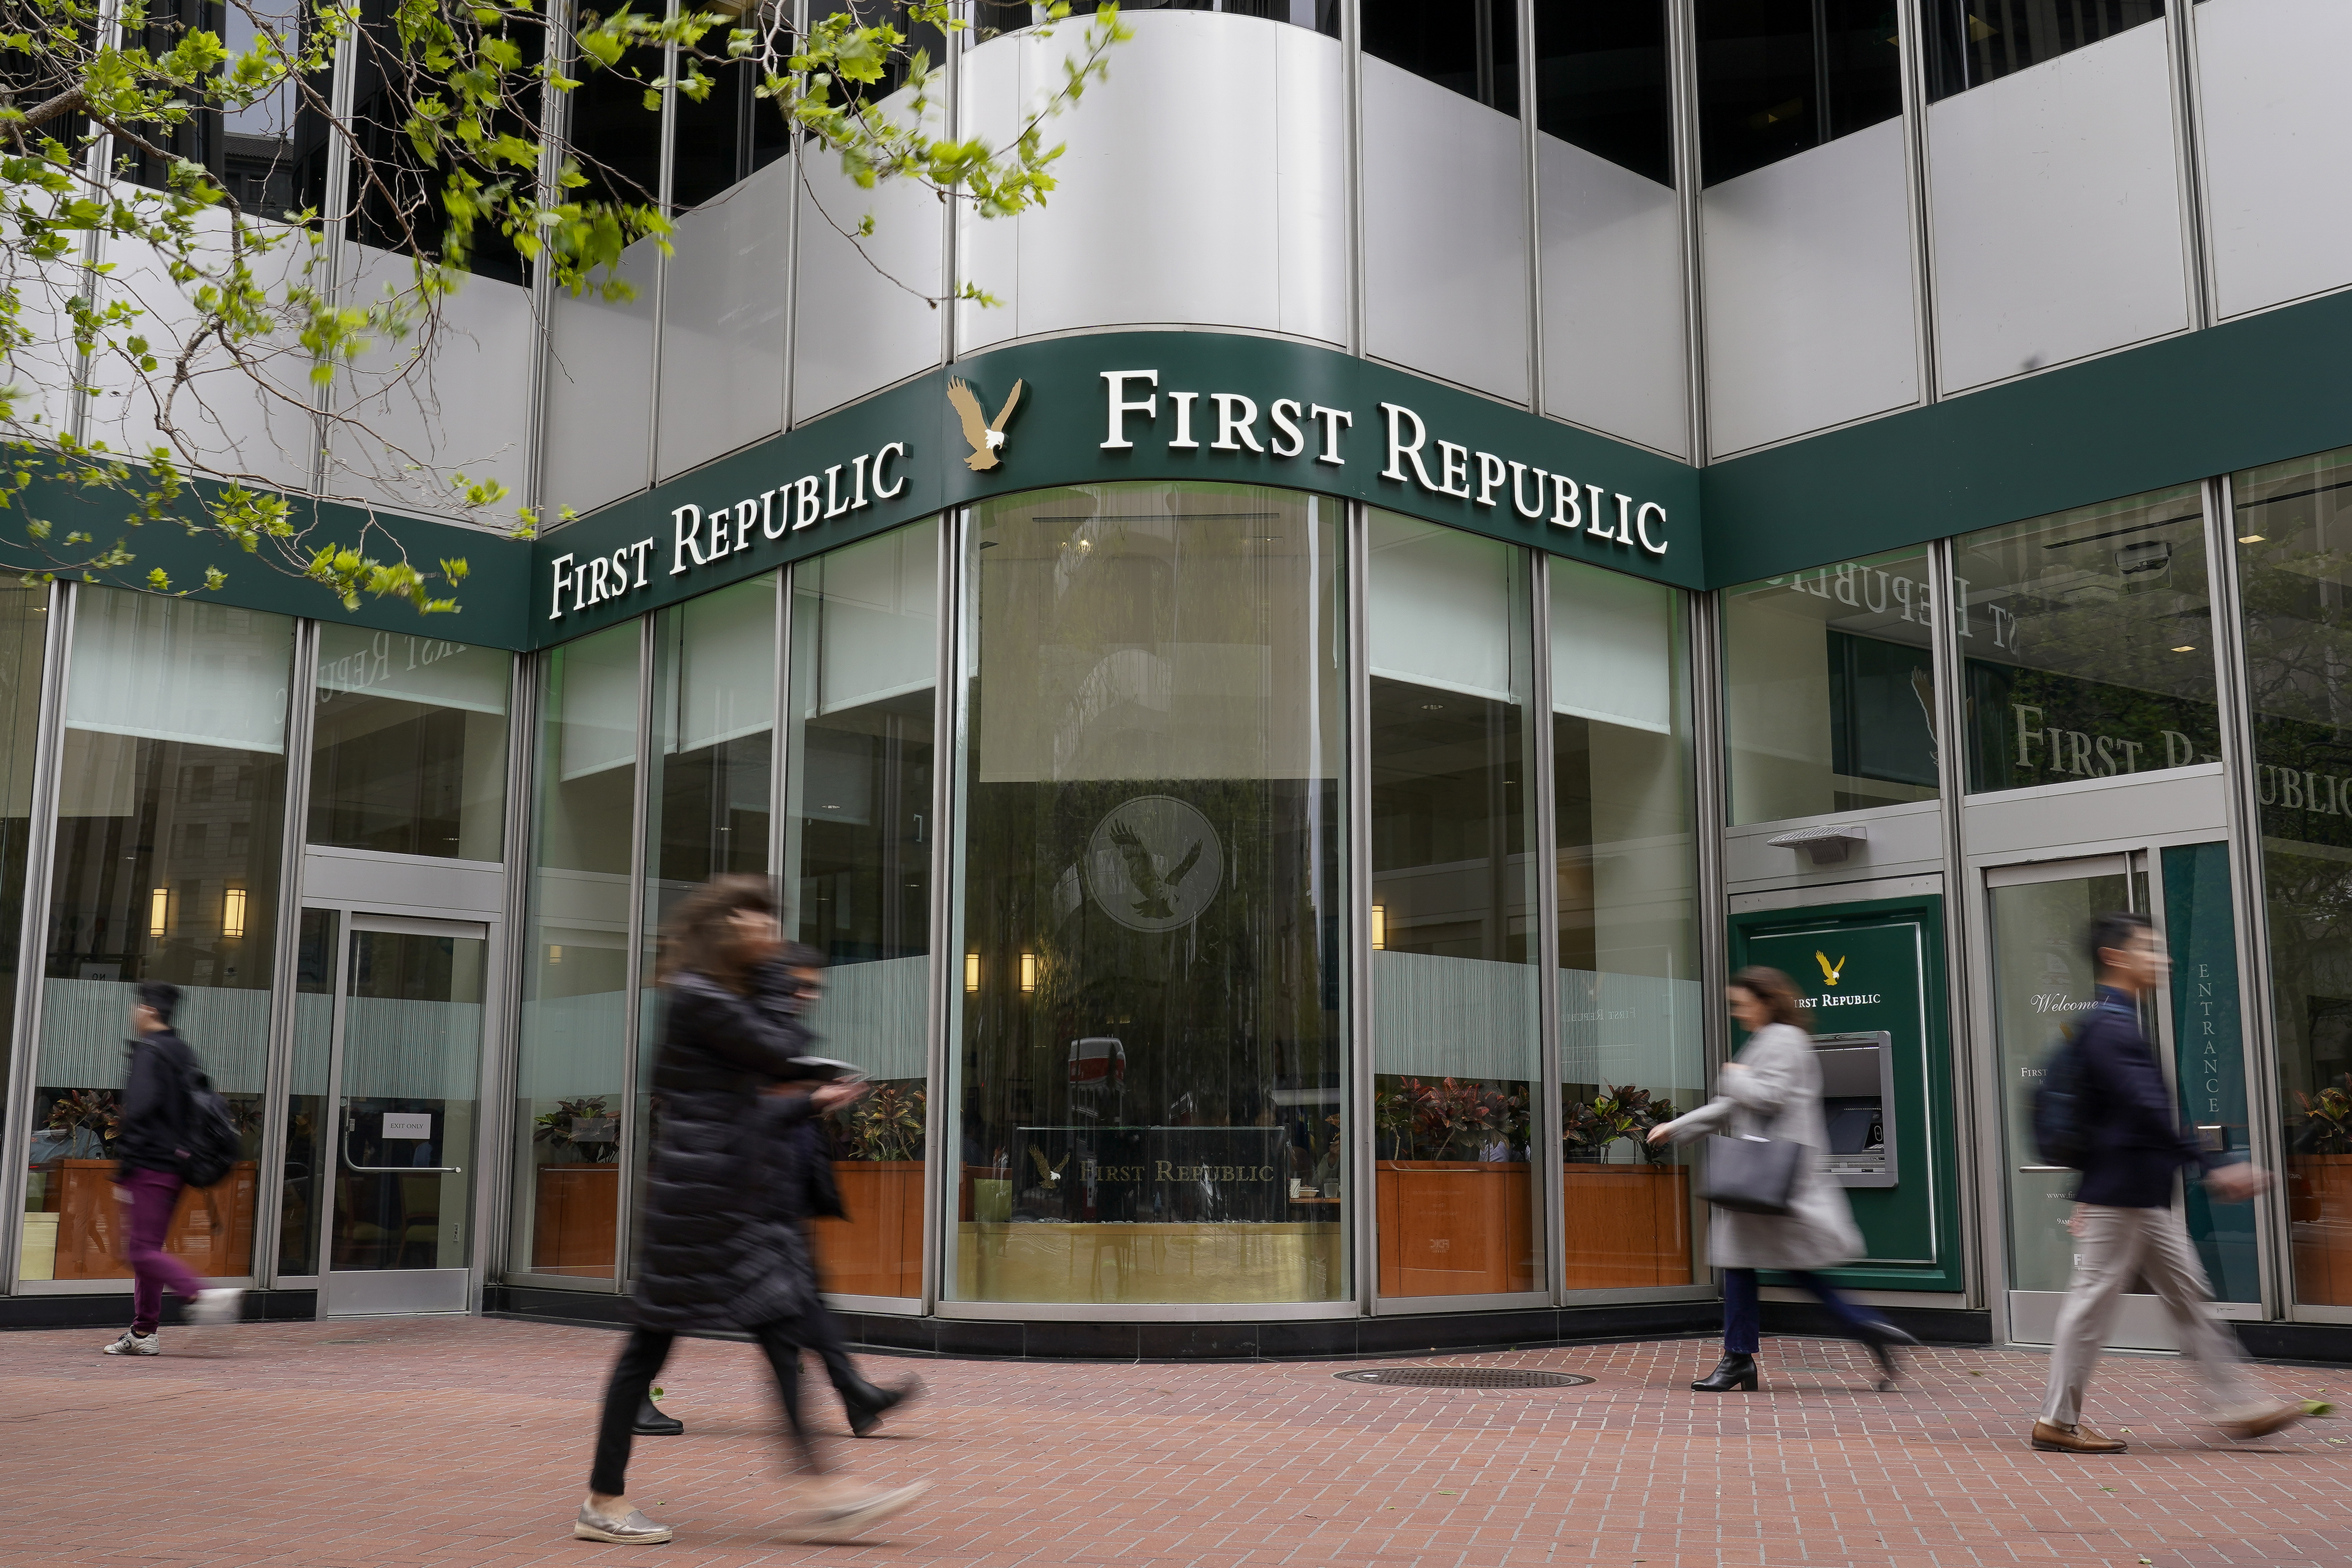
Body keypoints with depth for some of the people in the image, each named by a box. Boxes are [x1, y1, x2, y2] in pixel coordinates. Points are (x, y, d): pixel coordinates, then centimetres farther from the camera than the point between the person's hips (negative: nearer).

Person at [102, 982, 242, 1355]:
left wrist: (122, 1172, -16)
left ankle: (203, 1294, -21)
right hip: (174, 1166, 9)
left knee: (143, 1251, -9)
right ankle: (144, 1332, 15)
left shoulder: (149, 1052, -12)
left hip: (149, 1167, -9)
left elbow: (139, 1112, -18)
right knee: (149, 1248, 13)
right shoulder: (184, 1054, 16)